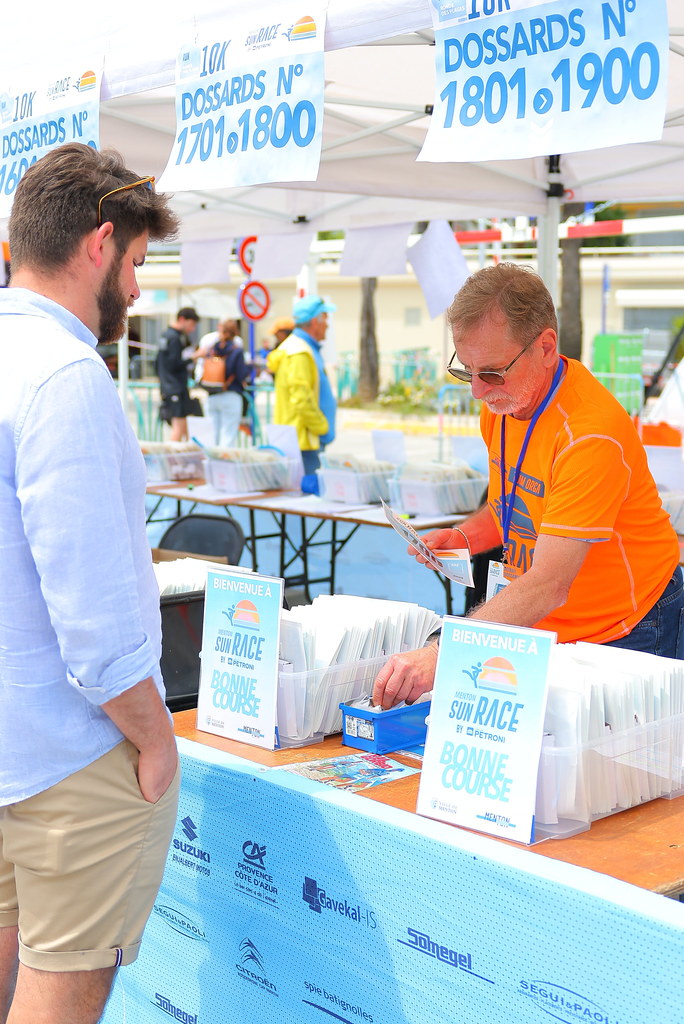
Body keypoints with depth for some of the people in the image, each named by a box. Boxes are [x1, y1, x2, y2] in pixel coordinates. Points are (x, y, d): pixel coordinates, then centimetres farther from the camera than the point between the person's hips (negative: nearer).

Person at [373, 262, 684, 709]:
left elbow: (549, 585, -36)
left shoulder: (590, 433, -29)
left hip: (627, 634, -7)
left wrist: (439, 654, -44)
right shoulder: (501, 403, -2)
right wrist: (462, 538, -6)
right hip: (544, 632, 7)